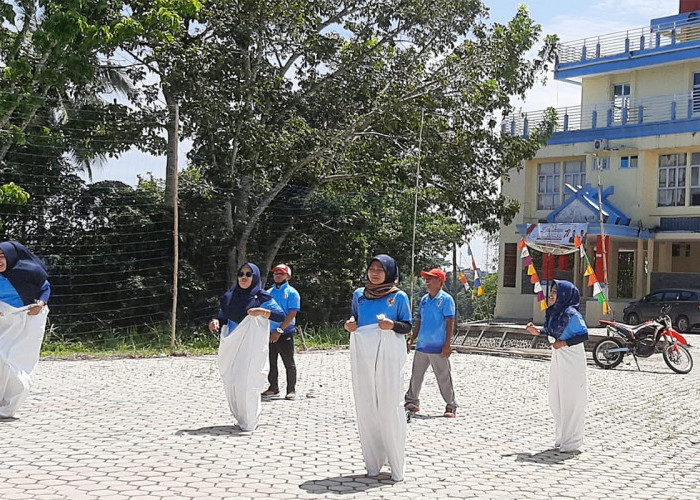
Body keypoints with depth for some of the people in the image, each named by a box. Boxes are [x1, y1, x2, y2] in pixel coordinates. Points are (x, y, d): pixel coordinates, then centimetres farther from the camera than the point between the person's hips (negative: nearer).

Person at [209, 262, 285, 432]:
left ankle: (250, 421, 2)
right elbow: (223, 317, 16)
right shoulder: (229, 296, 11)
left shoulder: (261, 297, -2)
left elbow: (281, 315, -7)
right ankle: (241, 417, 21)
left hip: (252, 347, -5)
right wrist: (216, 321, -6)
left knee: (246, 383, -11)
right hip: (232, 347, 5)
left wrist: (263, 312, -22)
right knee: (231, 383, 4)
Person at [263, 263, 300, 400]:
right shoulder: (268, 293, 14)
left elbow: (292, 314, -11)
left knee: (289, 363, -1)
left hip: (285, 334, -5)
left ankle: (291, 390, 6)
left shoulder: (291, 293, -3)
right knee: (270, 362, 11)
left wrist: (279, 330, -17)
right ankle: (273, 387, 23)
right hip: (269, 333, 6)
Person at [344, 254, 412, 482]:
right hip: (362, 354, 4)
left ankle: (396, 466, 0)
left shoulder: (398, 296, 3)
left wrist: (393, 325, -16)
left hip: (388, 355, -4)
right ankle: (372, 462, 10)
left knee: (389, 406, -7)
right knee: (365, 407, 2)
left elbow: (408, 326, 3)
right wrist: (350, 324, 1)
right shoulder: (359, 294, 13)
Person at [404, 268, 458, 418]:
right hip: (422, 346, 6)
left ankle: (451, 406, 10)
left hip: (439, 348, -6)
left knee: (444, 378, 0)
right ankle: (412, 402, 24)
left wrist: (447, 344, -16)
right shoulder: (424, 299, 12)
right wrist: (412, 339, 15)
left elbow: (450, 322, -11)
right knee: (416, 375, 12)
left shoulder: (446, 299, -7)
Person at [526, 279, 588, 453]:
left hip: (572, 362, -9)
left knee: (570, 400, -1)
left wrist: (564, 343, -22)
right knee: (555, 400, 14)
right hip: (557, 360, 9)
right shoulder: (553, 312, 8)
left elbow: (584, 335, -17)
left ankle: (571, 442, 9)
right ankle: (561, 437, 27)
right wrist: (537, 332, 5)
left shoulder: (571, 314, -16)